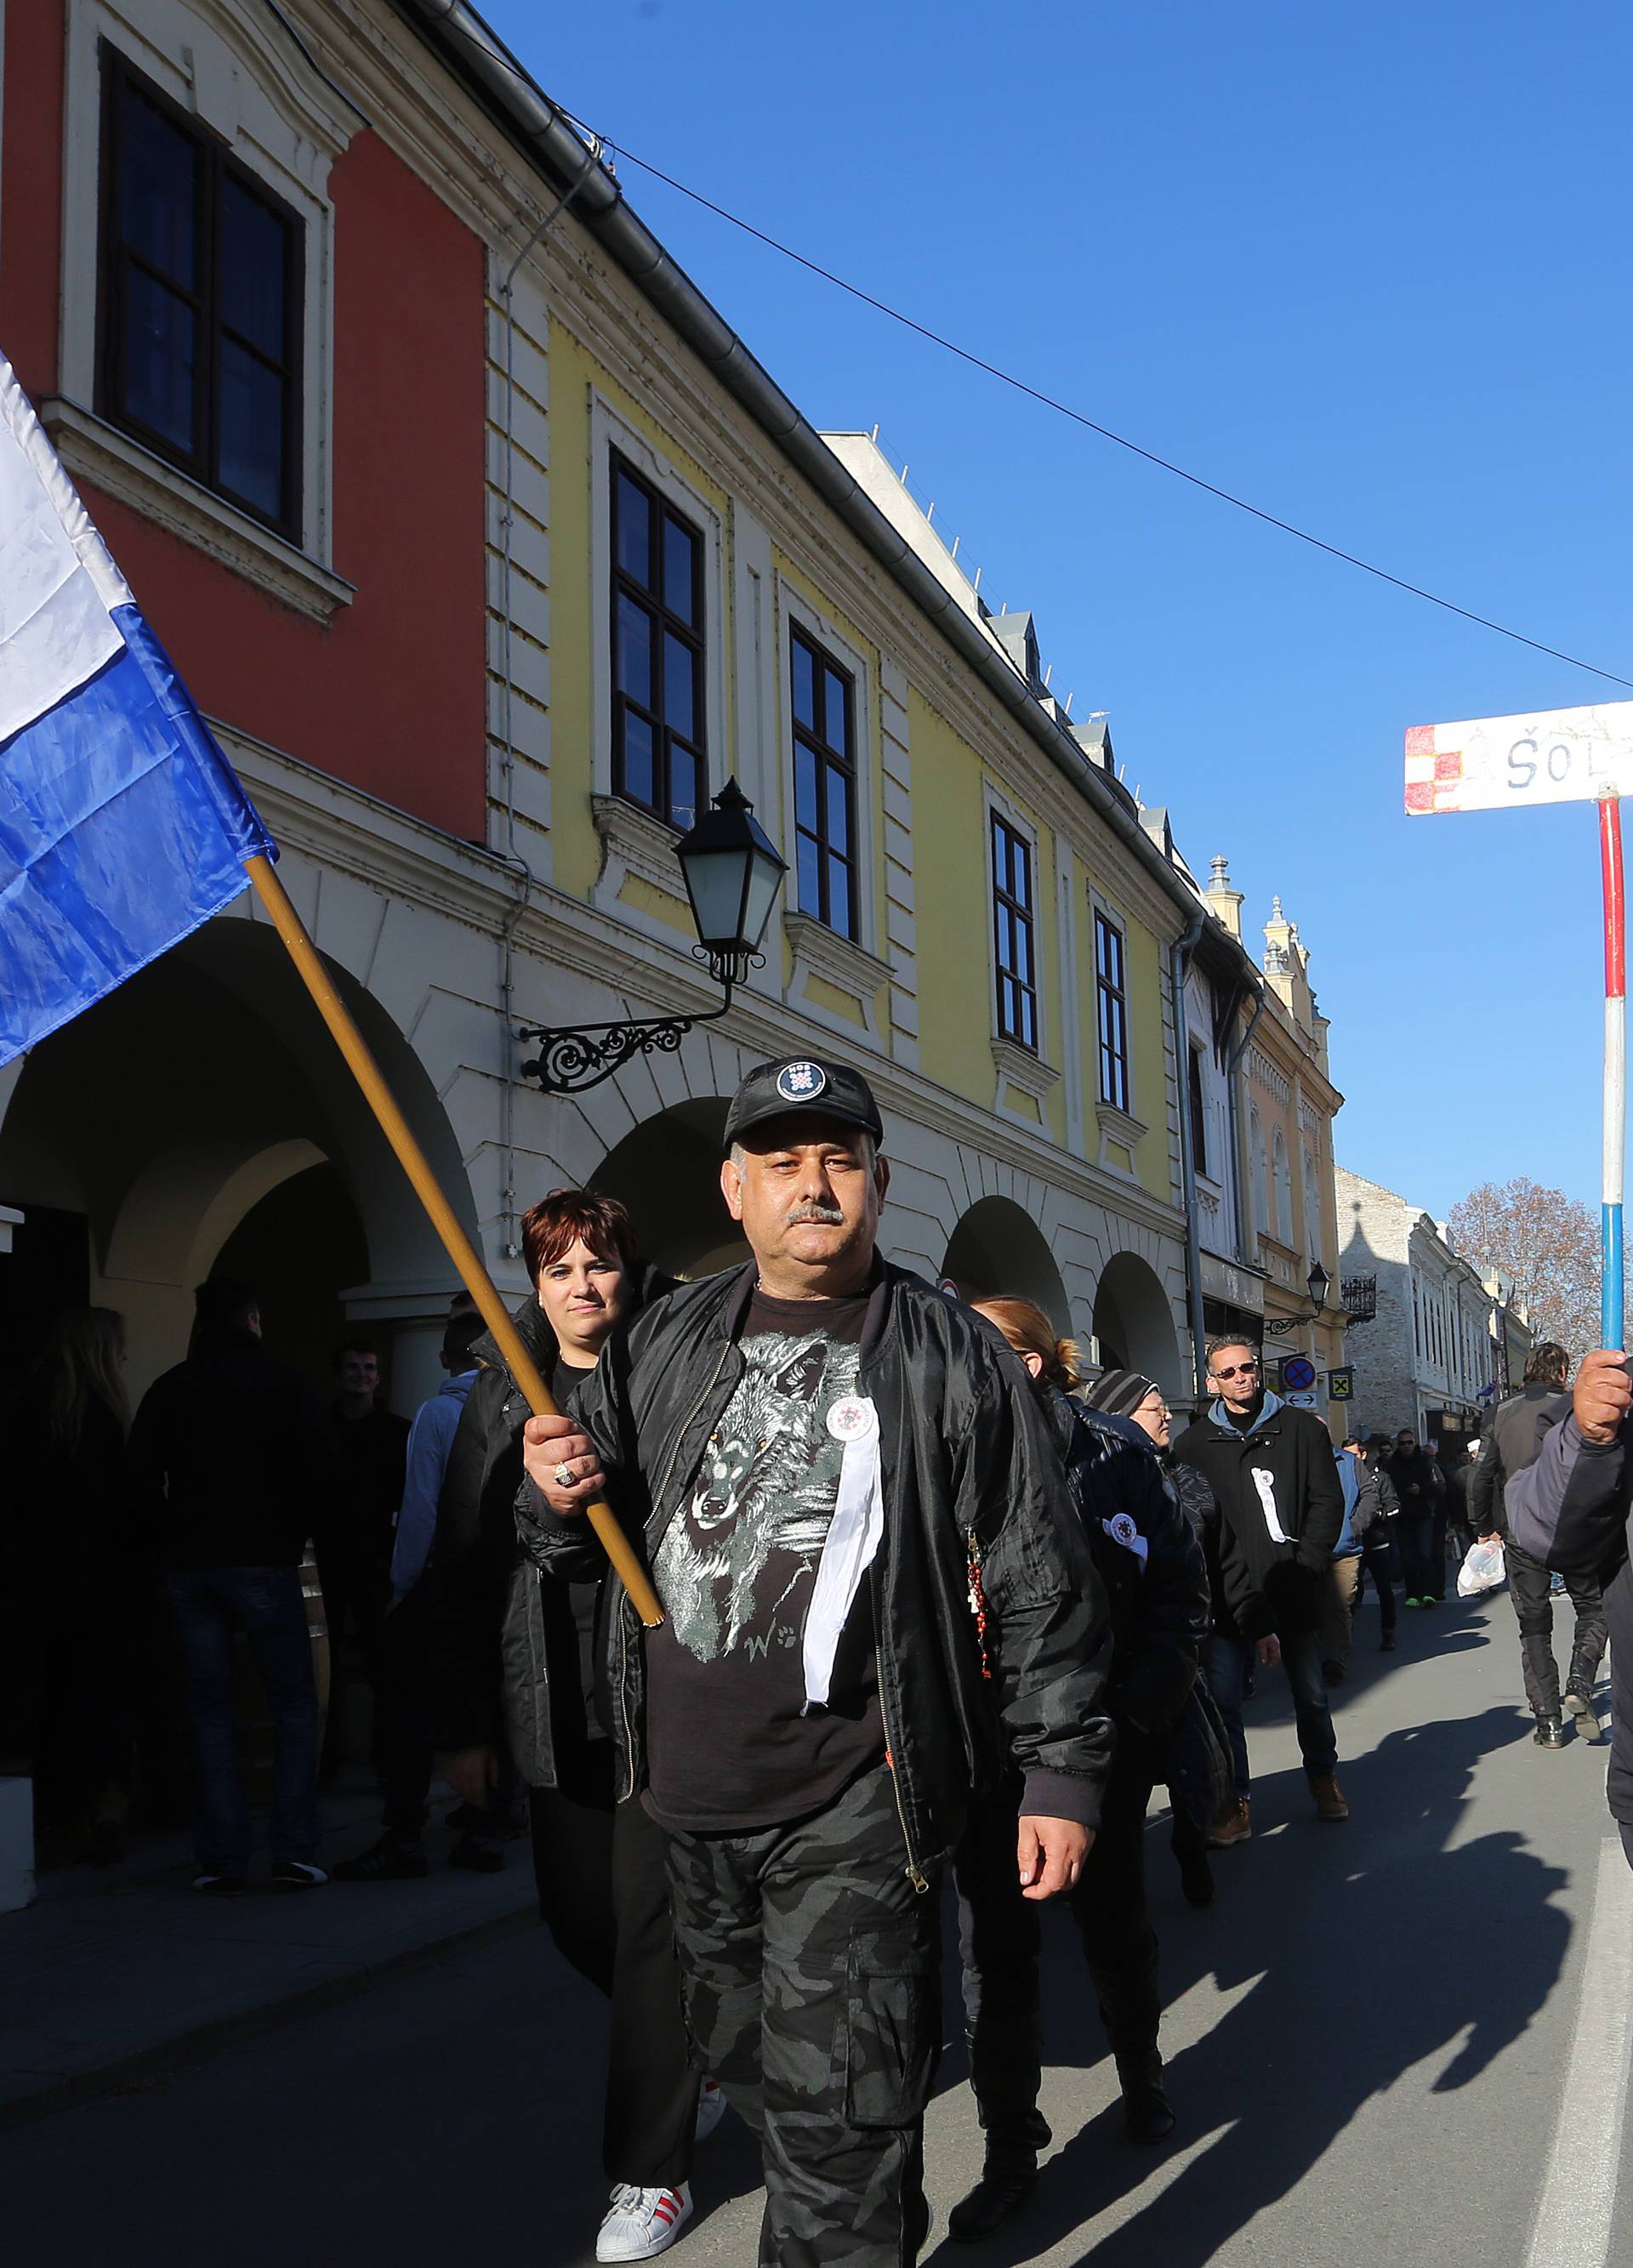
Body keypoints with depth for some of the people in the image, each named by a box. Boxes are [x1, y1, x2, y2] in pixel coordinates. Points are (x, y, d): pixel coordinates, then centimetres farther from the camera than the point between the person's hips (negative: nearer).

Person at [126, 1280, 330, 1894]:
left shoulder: (169, 1388, 6)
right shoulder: (281, 1383, -1)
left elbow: (140, 1481, 2)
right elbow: (316, 1469, -7)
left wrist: (170, 1542, 11)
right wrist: (292, 1536, 6)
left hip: (189, 1567, 3)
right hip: (264, 1563, -3)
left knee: (211, 1712, 8)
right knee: (294, 1705, 5)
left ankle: (221, 1860, 5)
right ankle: (294, 1854, -1)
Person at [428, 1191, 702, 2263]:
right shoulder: (501, 1398, 8)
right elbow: (463, 1560, 8)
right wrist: (463, 1722, 6)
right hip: (551, 1703, 4)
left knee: (649, 1920, -3)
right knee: (579, 1917, 11)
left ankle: (652, 2170, 11)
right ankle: (701, 2055, 39)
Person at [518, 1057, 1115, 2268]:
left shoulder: (954, 1354, -4)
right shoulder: (665, 1344, 9)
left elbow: (1041, 1581, -4)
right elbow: (587, 1541, 16)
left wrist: (1063, 1775, -7)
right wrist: (559, 1498, -7)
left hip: (855, 1801, -5)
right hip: (687, 1791, 5)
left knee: (834, 2120, -7)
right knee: (749, 2067, 20)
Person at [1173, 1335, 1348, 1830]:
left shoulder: (1302, 1429, 7)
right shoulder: (1194, 1445, 4)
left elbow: (1327, 1504, 4)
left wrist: (1302, 1571, -8)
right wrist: (1248, 1608, -6)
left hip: (1295, 1594, 1)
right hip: (1229, 1598, -1)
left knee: (1311, 1695, 11)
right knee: (1222, 1700, -5)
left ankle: (1324, 1779, 31)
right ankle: (1236, 1802, 5)